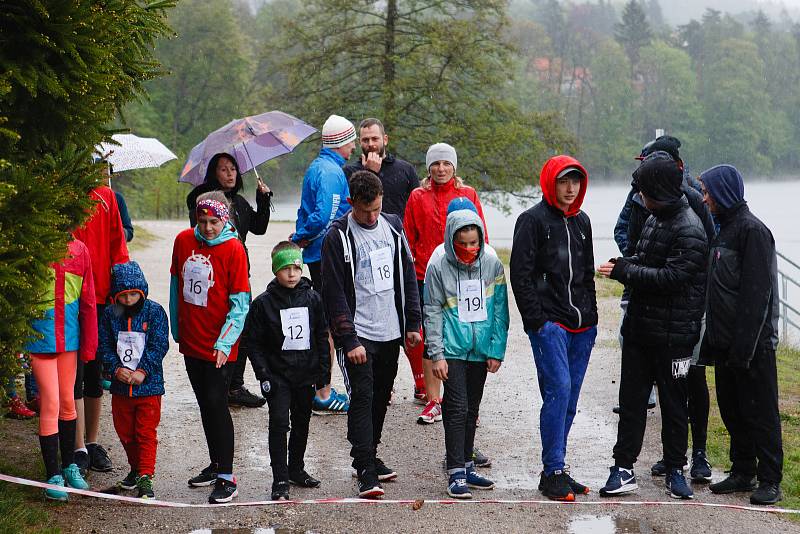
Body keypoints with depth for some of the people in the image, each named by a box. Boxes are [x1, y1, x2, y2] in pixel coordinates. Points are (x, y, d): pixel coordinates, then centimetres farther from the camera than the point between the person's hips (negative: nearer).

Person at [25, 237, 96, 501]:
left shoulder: (79, 250, 1)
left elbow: (88, 300, 6)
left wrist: (89, 344, 7)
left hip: (69, 338, 4)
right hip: (39, 338, -4)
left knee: (67, 403, 15)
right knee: (50, 404, -4)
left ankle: (69, 466, 30)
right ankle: (53, 476, 5)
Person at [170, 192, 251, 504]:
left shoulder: (233, 249, -12)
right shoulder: (183, 241, 2)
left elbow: (240, 303, -12)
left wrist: (224, 343, -20)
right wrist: (177, 329, 15)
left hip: (218, 346, -5)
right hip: (191, 342, 5)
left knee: (217, 405, -7)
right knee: (205, 406, 15)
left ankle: (226, 478, -3)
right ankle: (216, 464, 29)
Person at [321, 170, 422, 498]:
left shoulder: (393, 226, 7)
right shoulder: (338, 237, -10)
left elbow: (408, 277, 13)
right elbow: (335, 294, -12)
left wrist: (413, 323, 9)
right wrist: (349, 340, -16)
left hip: (391, 333, 6)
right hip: (358, 335, -5)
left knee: (381, 397, 12)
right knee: (362, 398, -10)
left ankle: (369, 456, 26)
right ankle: (366, 471, -10)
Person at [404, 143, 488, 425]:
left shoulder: (468, 195, 6)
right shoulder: (418, 197, 6)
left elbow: (480, 236, 7)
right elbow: (408, 239, 9)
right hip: (427, 277, 1)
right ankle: (433, 401, 11)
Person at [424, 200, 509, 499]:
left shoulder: (492, 264, -2)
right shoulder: (438, 266, -9)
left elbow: (500, 309, 3)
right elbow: (432, 312, -5)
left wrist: (497, 350, -1)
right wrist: (436, 354, -8)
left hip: (481, 350, 3)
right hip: (453, 349, -3)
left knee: (472, 409, 13)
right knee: (457, 408, -8)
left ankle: (467, 466, 23)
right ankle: (456, 473, -5)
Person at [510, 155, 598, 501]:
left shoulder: (582, 222, 17)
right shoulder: (533, 220, -4)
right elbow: (521, 275, -8)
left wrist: (591, 315, 15)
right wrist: (537, 320, -13)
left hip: (581, 325, 7)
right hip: (549, 323, -7)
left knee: (569, 397, 7)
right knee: (558, 389, -15)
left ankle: (555, 470, 14)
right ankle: (553, 472, -10)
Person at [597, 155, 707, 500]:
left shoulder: (689, 231, -17)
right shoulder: (654, 219, 11)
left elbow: (671, 277, -24)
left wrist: (624, 271, -19)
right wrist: (625, 263, 0)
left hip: (673, 333, -8)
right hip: (640, 326, 8)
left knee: (674, 403, 6)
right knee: (631, 398, 7)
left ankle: (675, 471, 18)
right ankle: (623, 469, 12)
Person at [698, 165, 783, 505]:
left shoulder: (752, 230, -13)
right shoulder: (723, 229, 15)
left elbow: (758, 293, -19)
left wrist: (744, 344, -22)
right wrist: (711, 342, 14)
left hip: (753, 345, -9)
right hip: (726, 342, 9)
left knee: (760, 412, -2)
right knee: (731, 410, 13)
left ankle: (770, 480, 4)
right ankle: (742, 472, 22)